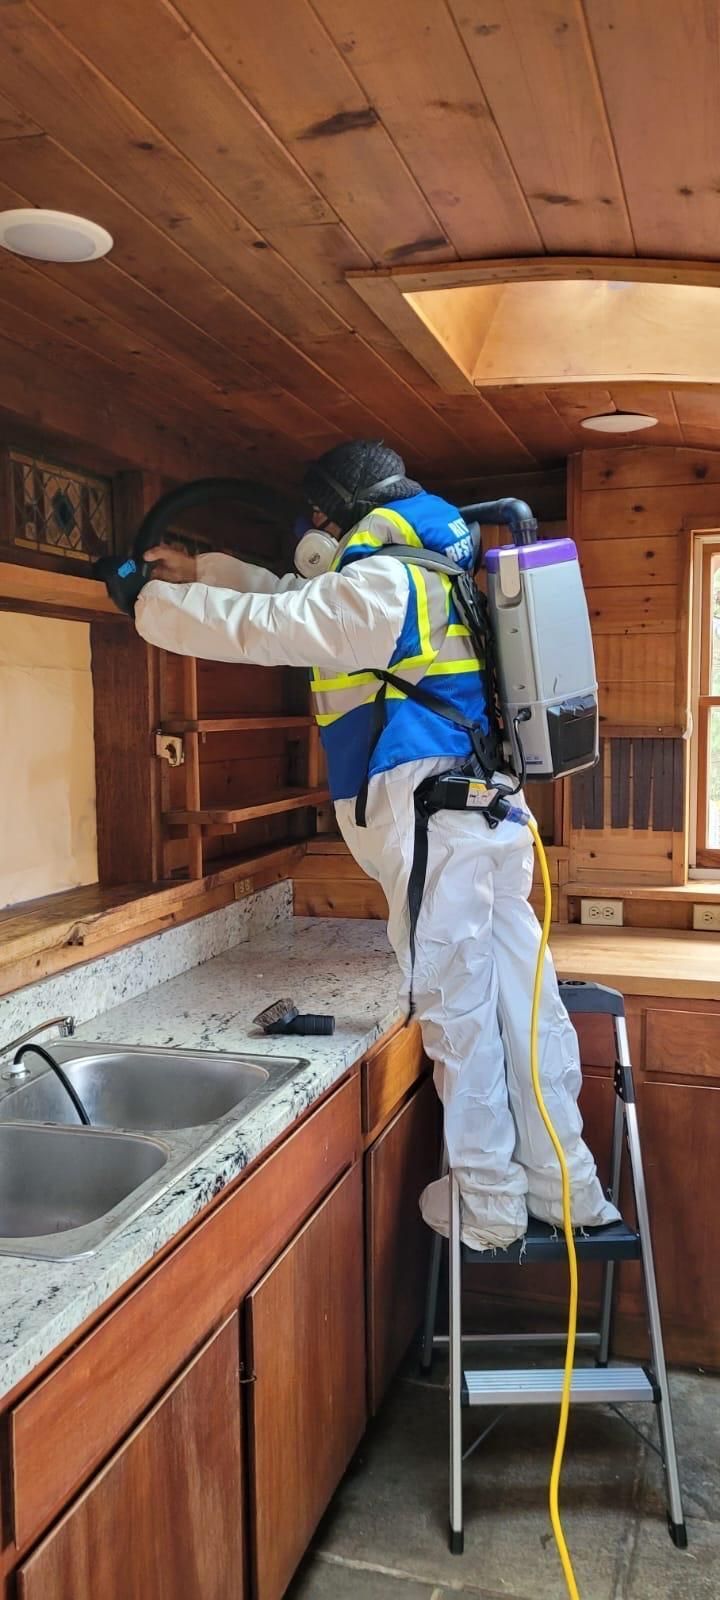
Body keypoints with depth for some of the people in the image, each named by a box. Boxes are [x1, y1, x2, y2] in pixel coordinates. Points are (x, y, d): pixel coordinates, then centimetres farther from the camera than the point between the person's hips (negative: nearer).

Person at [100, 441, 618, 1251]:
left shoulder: (380, 583, -10)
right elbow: (296, 600, 30)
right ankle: (568, 1189, 20)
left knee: (457, 1004, -1)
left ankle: (490, 1202, 12)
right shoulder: (416, 575, 21)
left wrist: (153, 602, 4)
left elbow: (261, 626, -10)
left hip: (429, 819, -9)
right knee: (522, 995, 10)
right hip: (489, 813, 9)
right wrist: (199, 571, 30)